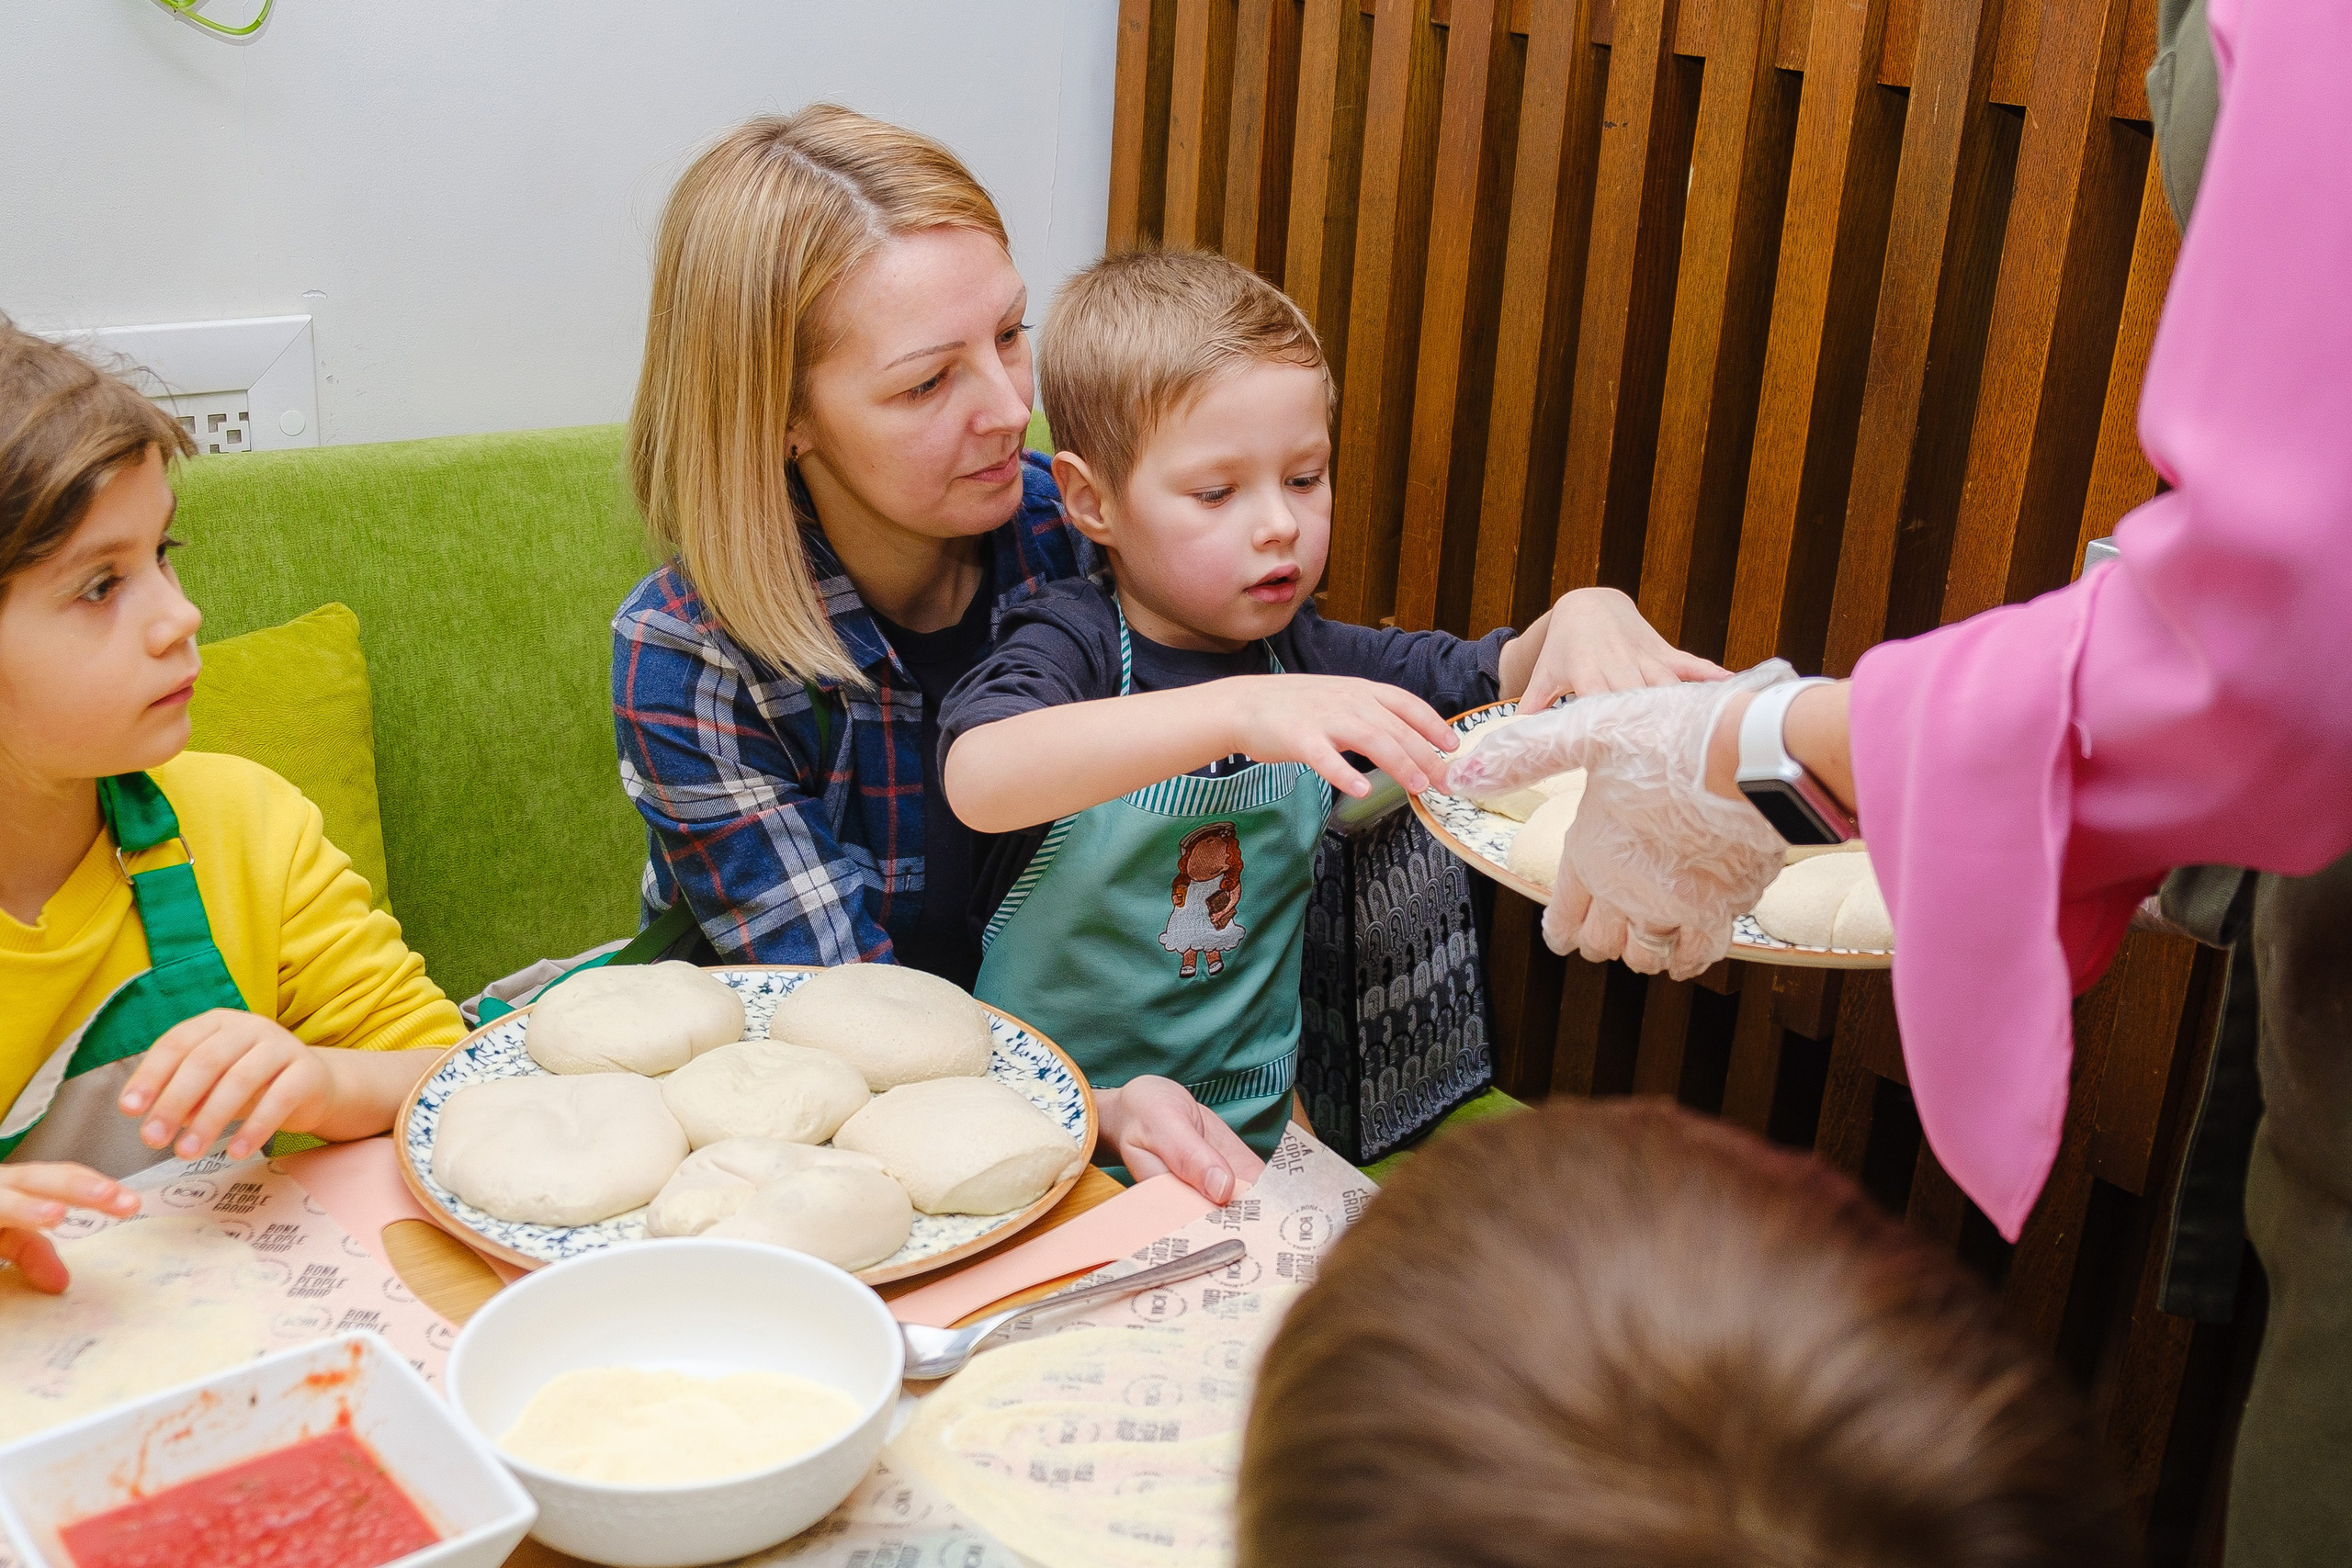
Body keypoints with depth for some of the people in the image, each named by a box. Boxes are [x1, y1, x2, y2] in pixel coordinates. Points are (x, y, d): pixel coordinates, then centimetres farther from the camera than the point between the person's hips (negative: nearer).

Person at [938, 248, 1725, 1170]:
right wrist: (1237, 710, -44)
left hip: (1251, 1133, 4)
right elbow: (979, 779, -33)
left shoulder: (1304, 659, 4)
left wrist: (1584, 614, -12)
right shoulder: (1071, 646, -12)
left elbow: (1494, 679, 12)